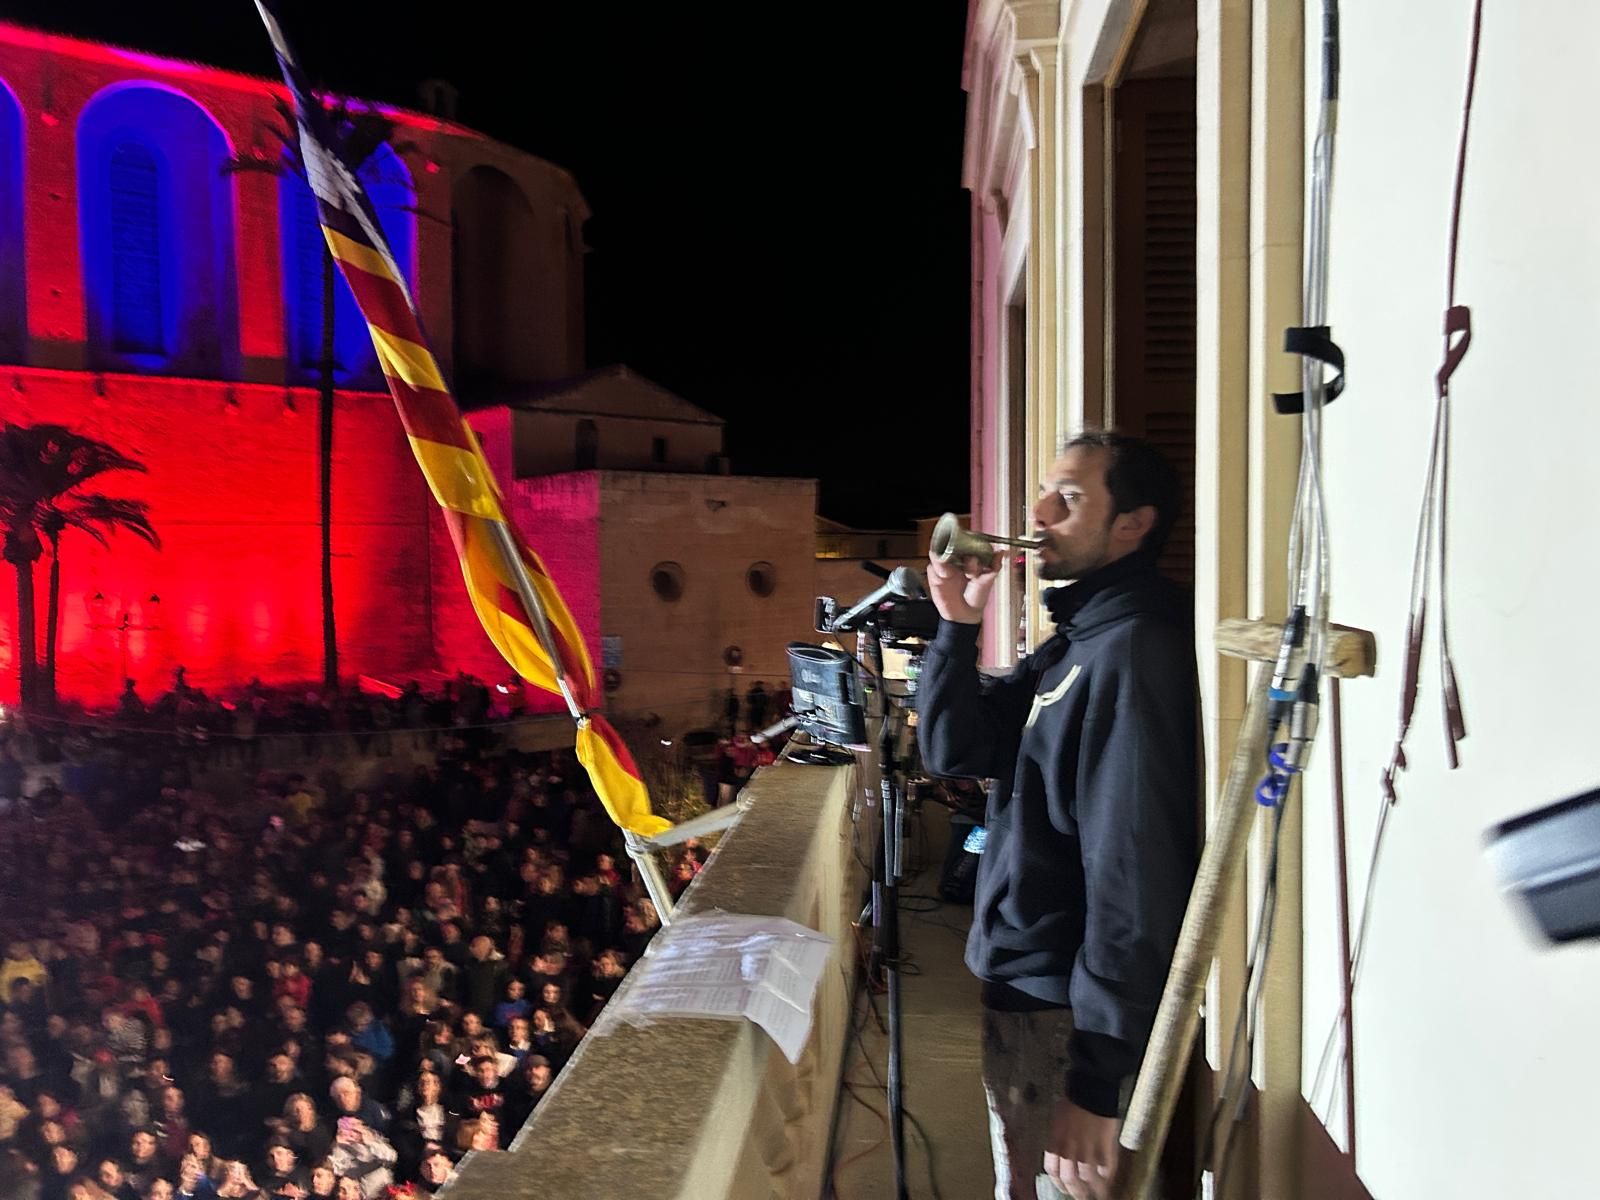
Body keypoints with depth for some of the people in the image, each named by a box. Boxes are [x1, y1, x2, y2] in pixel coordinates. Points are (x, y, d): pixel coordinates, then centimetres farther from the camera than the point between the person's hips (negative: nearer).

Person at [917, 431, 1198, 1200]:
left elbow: (1134, 874, -25)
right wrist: (958, 626, -7)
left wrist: (1096, 1080, -23)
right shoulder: (1074, 641, 8)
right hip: (1019, 989, 9)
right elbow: (956, 752, 5)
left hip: (1067, 1014, -9)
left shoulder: (1134, 652, -22)